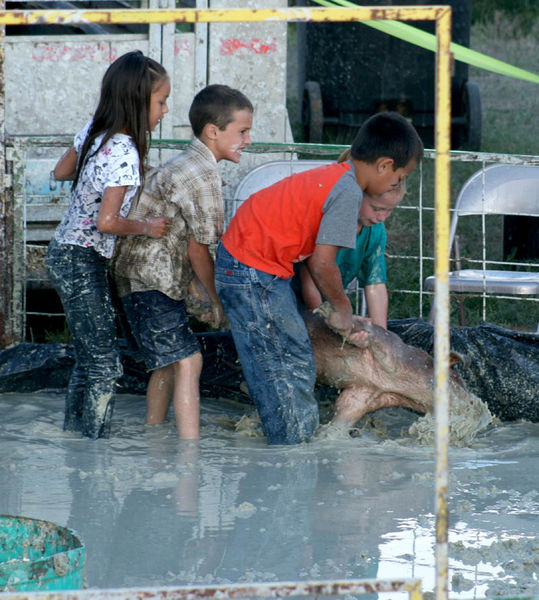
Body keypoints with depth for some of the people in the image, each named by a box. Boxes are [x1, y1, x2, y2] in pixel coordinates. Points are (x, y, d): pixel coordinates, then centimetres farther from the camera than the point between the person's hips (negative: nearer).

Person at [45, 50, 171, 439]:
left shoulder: (94, 132, 4)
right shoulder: (124, 154, -21)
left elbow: (62, 171, 20)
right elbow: (107, 221, -27)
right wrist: (145, 228, -12)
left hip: (67, 256, 9)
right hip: (82, 264, -9)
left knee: (89, 359, 16)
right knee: (105, 364, -7)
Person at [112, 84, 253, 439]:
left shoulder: (187, 165, 16)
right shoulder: (202, 175, -16)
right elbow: (198, 250, -12)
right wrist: (218, 300, -1)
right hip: (151, 280, -11)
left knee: (168, 363, 18)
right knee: (187, 361, -15)